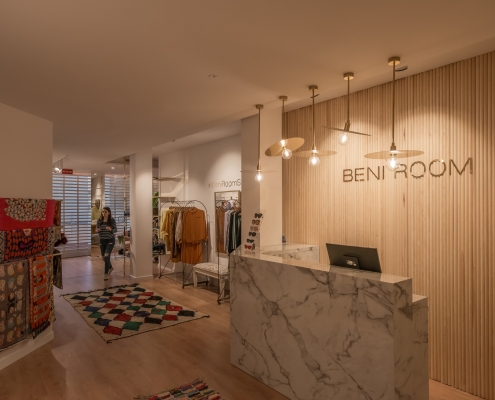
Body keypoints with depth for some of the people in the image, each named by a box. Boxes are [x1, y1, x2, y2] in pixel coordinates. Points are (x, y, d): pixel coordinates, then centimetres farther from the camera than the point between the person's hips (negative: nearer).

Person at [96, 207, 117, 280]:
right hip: (102, 240, 4)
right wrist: (97, 230, -18)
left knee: (107, 256, -15)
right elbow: (96, 230, 6)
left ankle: (106, 273, -4)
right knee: (104, 257, 14)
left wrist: (110, 229, -25)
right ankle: (110, 267, 42)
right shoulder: (99, 220, -1)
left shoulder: (112, 220, -8)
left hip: (110, 240, -4)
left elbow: (115, 230, -4)